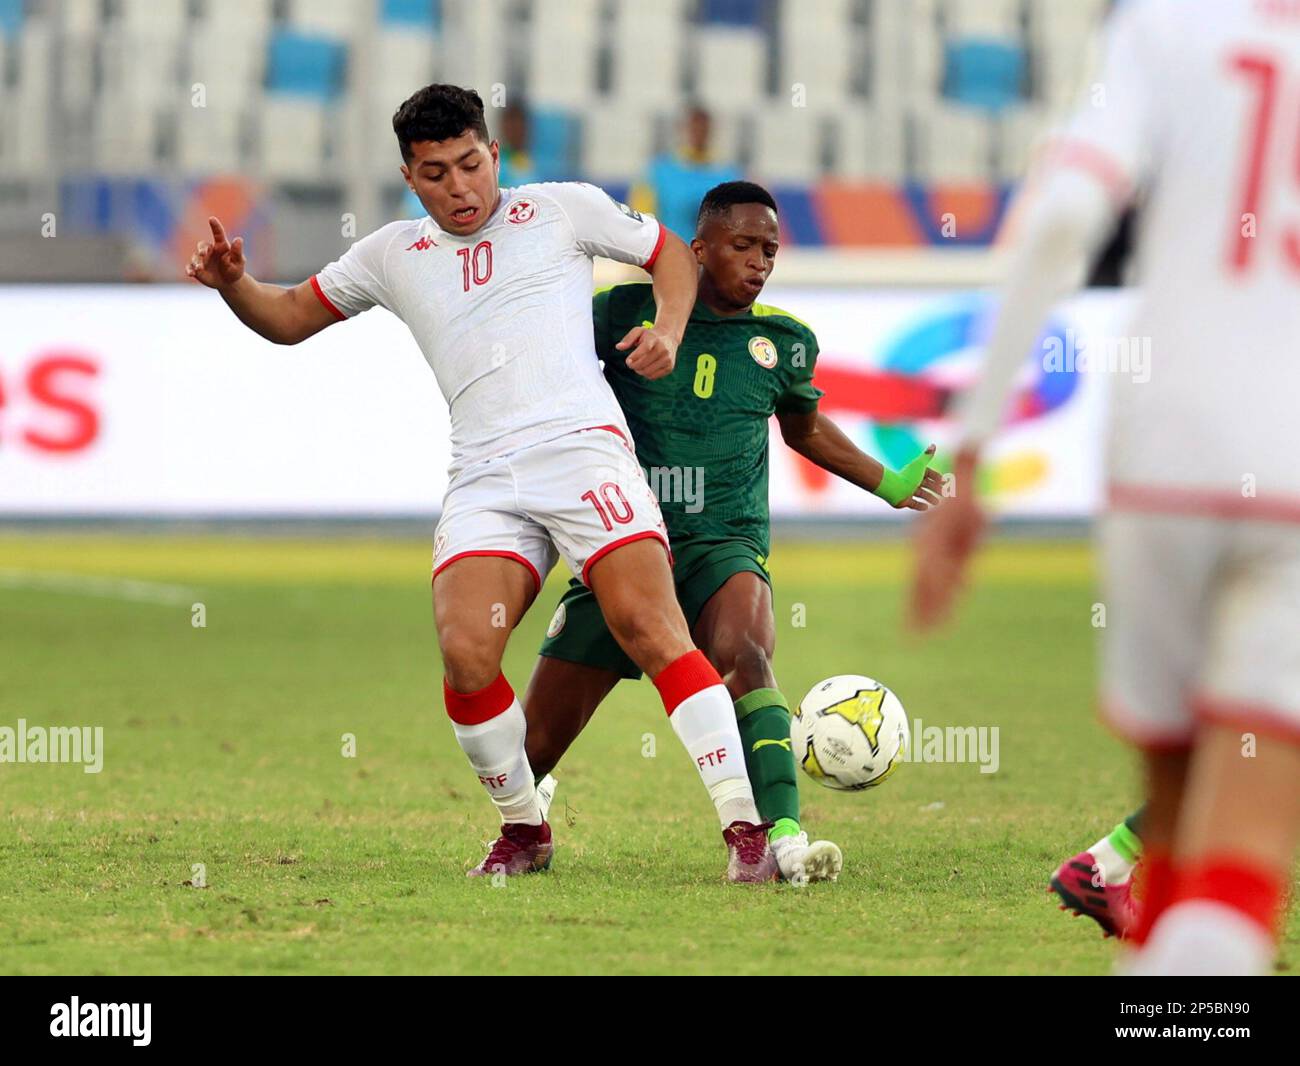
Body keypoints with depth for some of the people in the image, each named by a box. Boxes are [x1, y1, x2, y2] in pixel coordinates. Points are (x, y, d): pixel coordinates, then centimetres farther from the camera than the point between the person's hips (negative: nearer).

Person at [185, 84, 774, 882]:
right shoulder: (393, 255, 22)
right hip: (484, 479, 3)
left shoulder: (560, 210, 14)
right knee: (465, 654, -18)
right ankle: (524, 827, 3)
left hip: (582, 446, -3)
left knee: (649, 626, -20)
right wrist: (234, 285, 9)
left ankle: (745, 823, -22)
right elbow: (291, 318, 30)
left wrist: (669, 331, 3)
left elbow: (671, 252, 23)